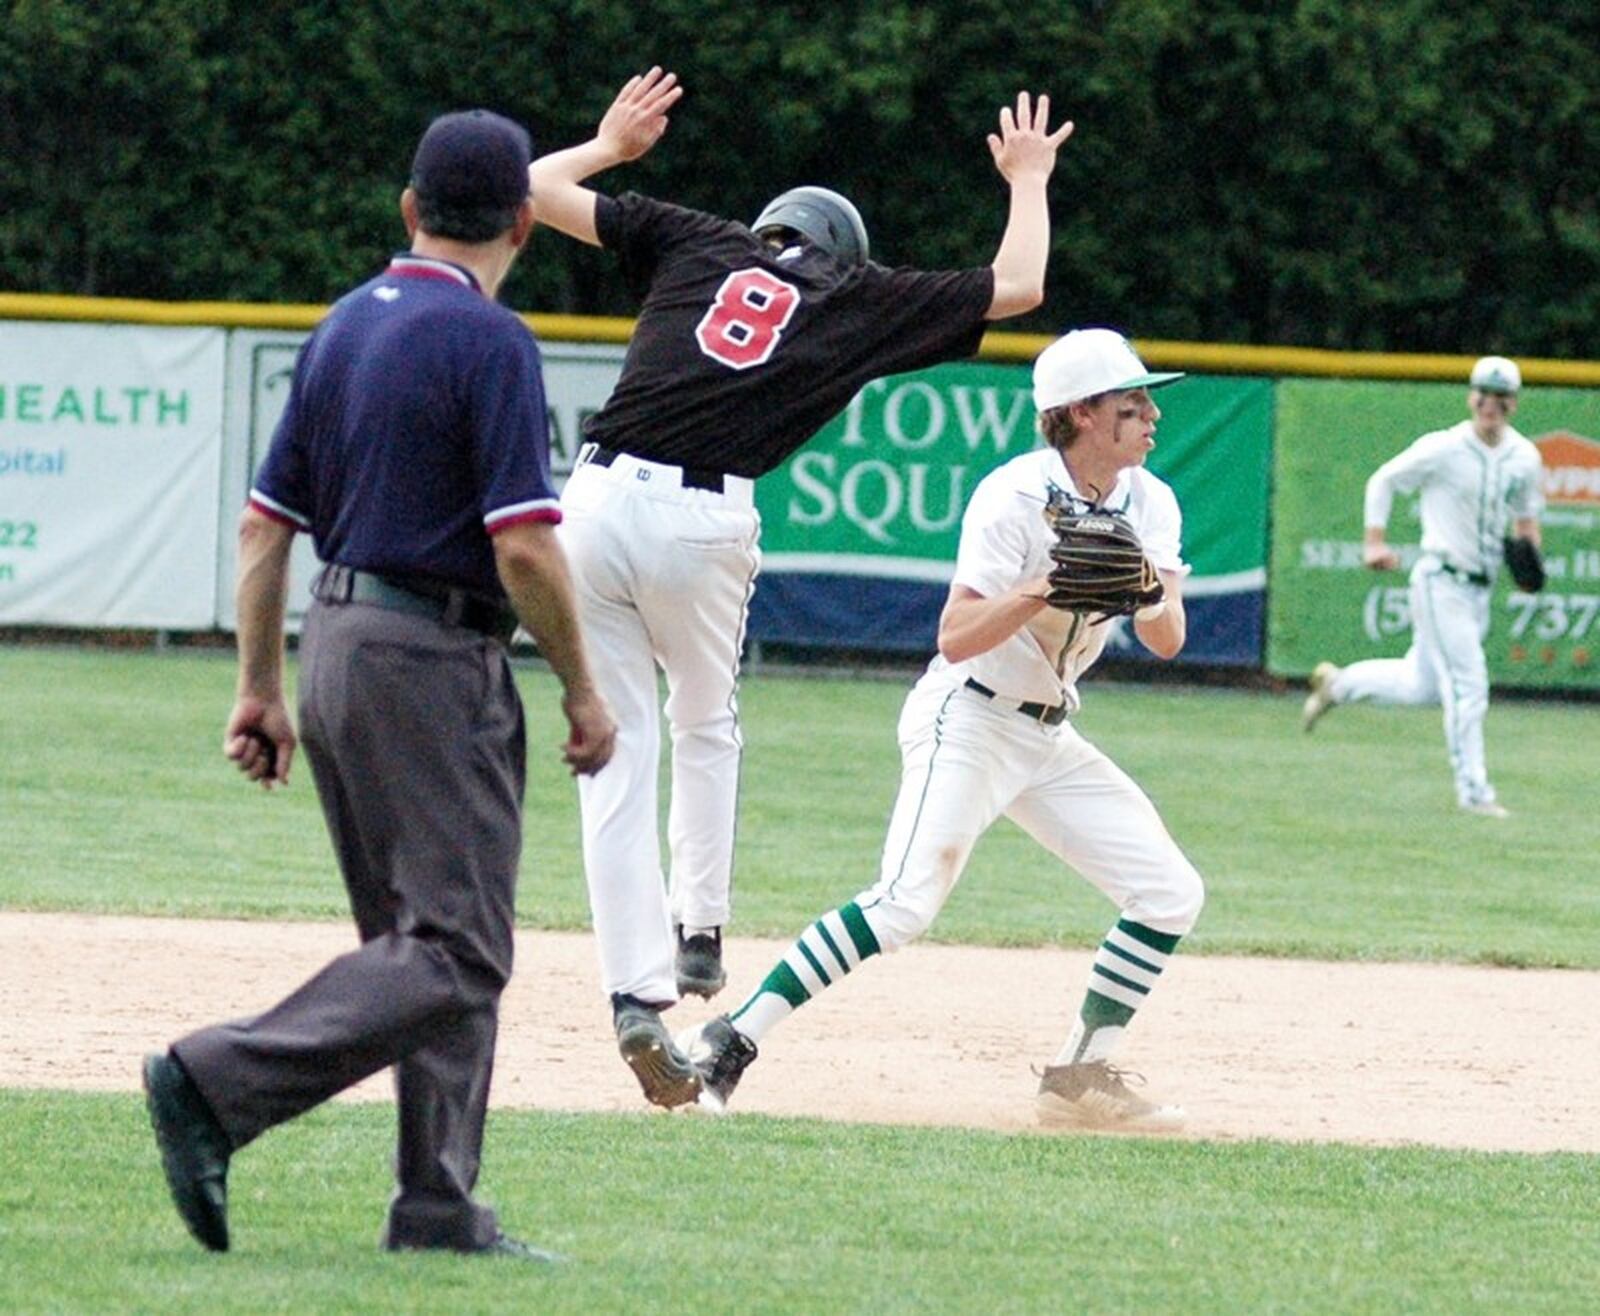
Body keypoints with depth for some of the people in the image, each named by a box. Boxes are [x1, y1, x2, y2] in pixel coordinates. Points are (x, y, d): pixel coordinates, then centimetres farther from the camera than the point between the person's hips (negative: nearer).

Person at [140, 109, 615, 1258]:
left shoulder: (344, 327, 12)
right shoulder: (489, 342, -13)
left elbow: (265, 525, 13)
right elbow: (525, 547, -18)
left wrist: (262, 687, 17)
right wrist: (583, 692, -8)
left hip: (337, 647, 9)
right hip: (433, 658, -9)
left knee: (423, 936, 13)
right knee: (455, 953, -9)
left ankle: (439, 1209, 10)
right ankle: (219, 1085, -21)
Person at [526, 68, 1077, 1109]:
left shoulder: (697, 244, 19)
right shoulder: (863, 301, 15)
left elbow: (532, 190, 21)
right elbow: (1017, 286, 21)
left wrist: (610, 146, 41)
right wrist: (1028, 180, 38)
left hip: (597, 502, 1)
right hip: (704, 524, -1)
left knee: (618, 757, 3)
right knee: (706, 725, 28)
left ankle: (638, 993, -7)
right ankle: (699, 935, 27)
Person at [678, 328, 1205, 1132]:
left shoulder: (1149, 503, 2)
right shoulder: (1015, 496, -19)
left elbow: (1166, 642, -7)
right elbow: (956, 639, -25)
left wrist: (1146, 589, -28)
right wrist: (1047, 590, -37)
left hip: (1049, 735, 8)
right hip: (967, 720, -8)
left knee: (1170, 892, 1)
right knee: (907, 902, -24)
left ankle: (1081, 1075, 9)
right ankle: (728, 1043, -21)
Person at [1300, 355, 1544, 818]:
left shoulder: (1524, 457, 2)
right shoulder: (1443, 449, -14)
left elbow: (1528, 502, 21)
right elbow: (1384, 480, -3)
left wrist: (1528, 533, -1)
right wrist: (1375, 541, -11)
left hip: (1480, 586, 7)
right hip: (1441, 582, -7)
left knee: (1423, 685, 17)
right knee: (1467, 686, -11)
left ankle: (1337, 683, 37)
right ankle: (1473, 791, -4)